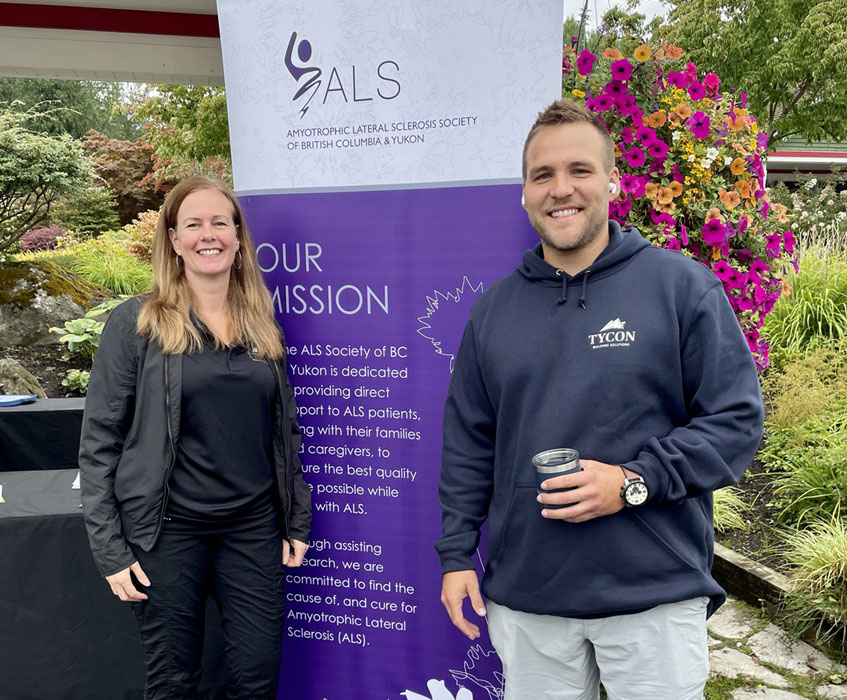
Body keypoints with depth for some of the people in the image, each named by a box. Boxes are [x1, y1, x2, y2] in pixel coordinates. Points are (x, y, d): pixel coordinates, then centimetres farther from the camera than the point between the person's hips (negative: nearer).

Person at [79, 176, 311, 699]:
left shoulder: (263, 324, 6)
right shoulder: (136, 323, -5)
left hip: (253, 524, 3)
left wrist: (297, 521, 9)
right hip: (168, 529, -3)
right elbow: (100, 440, -4)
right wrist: (109, 548, -7)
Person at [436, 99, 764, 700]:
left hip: (656, 596, -2)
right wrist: (457, 554, 5)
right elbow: (468, 443, 9)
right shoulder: (494, 308, 7)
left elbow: (737, 420, -6)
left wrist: (634, 482, -17)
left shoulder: (682, 285, -4)